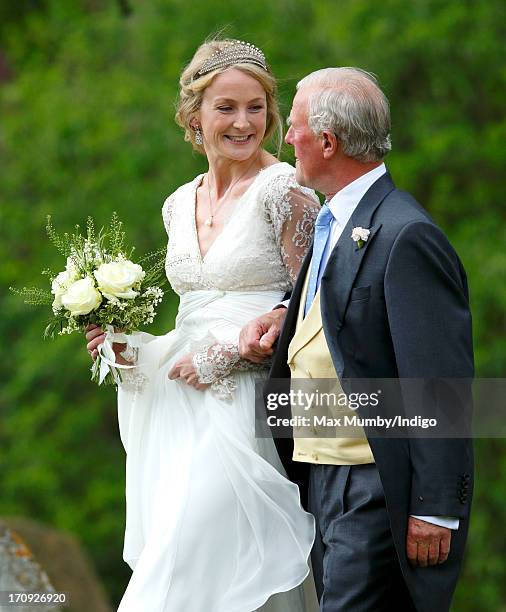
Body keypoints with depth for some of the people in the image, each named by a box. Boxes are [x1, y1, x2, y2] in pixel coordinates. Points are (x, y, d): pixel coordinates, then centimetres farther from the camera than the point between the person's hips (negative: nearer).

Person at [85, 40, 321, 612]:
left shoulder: (283, 189, -7)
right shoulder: (180, 204, 14)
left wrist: (229, 349, -14)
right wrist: (130, 347, 7)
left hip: (250, 404, -7)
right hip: (181, 409, 7)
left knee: (191, 561, -14)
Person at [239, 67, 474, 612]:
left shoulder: (407, 237, -18)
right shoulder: (333, 223, 12)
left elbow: (440, 384, -19)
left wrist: (436, 508, -19)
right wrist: (282, 319, 6)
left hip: (378, 489, -10)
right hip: (320, 477, 10)